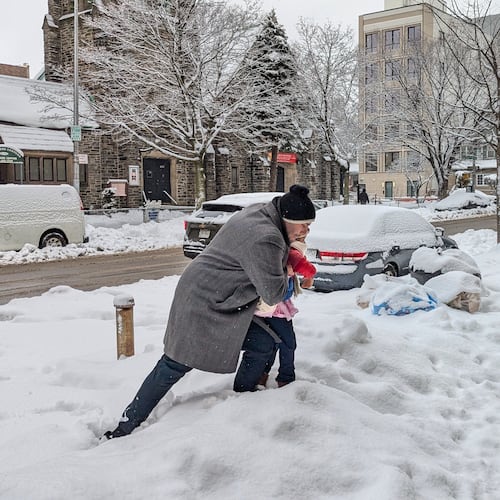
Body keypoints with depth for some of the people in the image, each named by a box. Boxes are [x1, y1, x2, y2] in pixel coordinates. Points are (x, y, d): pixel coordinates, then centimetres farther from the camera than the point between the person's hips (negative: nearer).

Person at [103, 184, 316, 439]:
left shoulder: (257, 212, 2)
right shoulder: (266, 240, -28)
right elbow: (273, 294, -22)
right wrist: (285, 274, -1)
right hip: (202, 305, -10)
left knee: (264, 346, 7)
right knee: (173, 367, -3)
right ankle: (126, 425, 9)